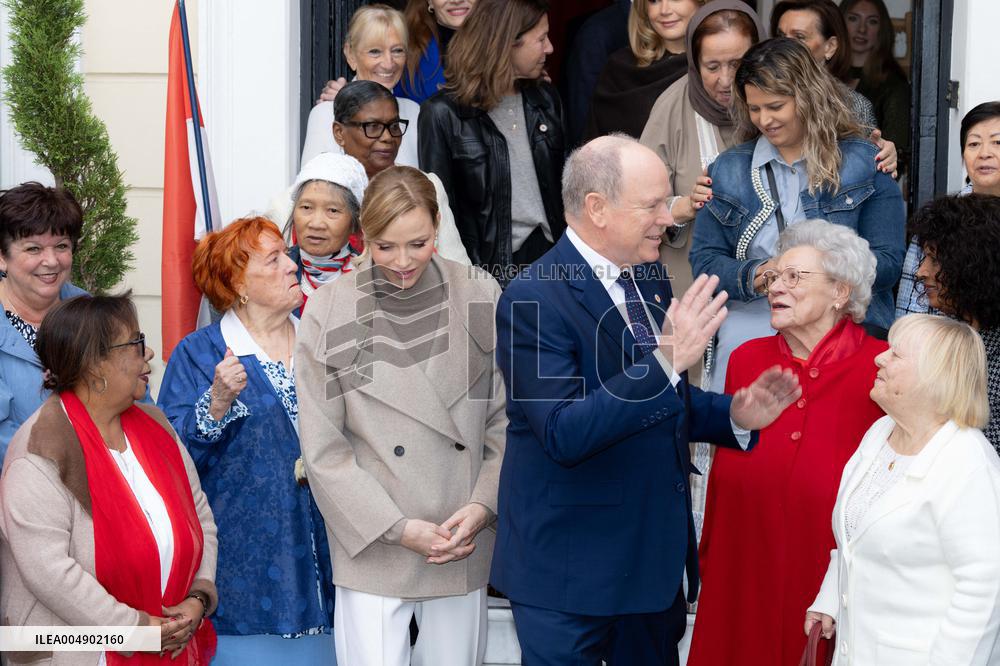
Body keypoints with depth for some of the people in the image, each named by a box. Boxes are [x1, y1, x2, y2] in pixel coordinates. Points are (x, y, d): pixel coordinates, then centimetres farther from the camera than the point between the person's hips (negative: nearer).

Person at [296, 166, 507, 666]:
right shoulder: (329, 312, -5)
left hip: (464, 545, 2)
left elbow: (507, 419, 4)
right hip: (373, 547, -2)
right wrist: (396, 529, -10)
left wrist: (483, 505, -9)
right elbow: (323, 449, -4)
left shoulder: (479, 297, -1)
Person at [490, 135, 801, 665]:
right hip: (572, 574, -8)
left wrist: (735, 414, 0)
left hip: (658, 559, 8)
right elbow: (564, 435, -28)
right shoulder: (533, 300, -18)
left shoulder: (648, 278, 7)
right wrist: (667, 360, -33)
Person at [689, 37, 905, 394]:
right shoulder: (728, 170, 14)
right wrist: (751, 277, -9)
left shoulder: (864, 165, 6)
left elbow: (888, 262, 1)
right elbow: (704, 260, 11)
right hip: (749, 331, 2)